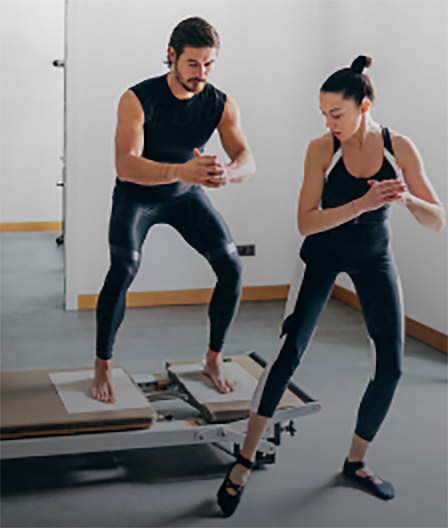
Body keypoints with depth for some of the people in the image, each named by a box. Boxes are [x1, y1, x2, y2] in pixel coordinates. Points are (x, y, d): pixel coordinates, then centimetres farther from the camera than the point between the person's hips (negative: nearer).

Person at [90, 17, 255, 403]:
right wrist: (179, 171, -54)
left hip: (187, 195, 4)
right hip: (137, 194, -3)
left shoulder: (221, 105, -15)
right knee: (124, 268, -27)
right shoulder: (138, 99, -26)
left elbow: (247, 160, -24)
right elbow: (125, 165, -37)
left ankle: (214, 359, 7)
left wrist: (227, 174, -49)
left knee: (231, 267, -12)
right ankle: (103, 367, -11)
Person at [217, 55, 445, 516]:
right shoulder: (321, 149, -18)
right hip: (323, 253, -2)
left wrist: (408, 199, -33)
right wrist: (361, 204, -36)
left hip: (373, 257, 3)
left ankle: (356, 461, 19)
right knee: (290, 348, -18)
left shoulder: (399, 148, -14)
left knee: (390, 366, -2)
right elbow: (306, 222, -24)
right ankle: (245, 460, -8)